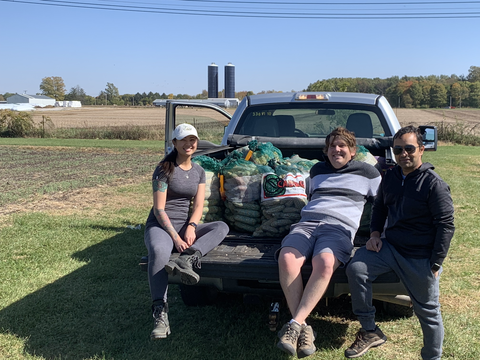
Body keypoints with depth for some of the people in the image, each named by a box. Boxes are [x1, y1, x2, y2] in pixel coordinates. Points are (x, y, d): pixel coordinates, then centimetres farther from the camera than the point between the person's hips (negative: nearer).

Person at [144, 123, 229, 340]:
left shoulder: (199, 172, 12)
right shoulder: (165, 169, -5)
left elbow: (198, 206, 5)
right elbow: (159, 209, -10)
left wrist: (191, 227, -16)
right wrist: (175, 237, -21)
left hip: (185, 226, 6)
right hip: (160, 225, -5)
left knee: (222, 227, -19)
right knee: (159, 251, -40)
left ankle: (186, 259, -42)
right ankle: (160, 314, -38)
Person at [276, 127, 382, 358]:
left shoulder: (367, 173, 19)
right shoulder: (317, 170, 30)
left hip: (339, 227, -3)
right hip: (306, 222, 3)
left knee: (325, 263, -39)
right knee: (287, 259, -32)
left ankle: (295, 324, -36)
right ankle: (303, 329, -30)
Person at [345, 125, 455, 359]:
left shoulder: (433, 184, -13)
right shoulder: (390, 177, 6)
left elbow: (445, 226, -12)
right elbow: (379, 207, 22)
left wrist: (436, 264, -14)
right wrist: (375, 234, 6)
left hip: (420, 257, -5)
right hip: (390, 246, 5)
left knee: (427, 311, 6)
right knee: (356, 268, -15)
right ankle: (370, 331, -3)